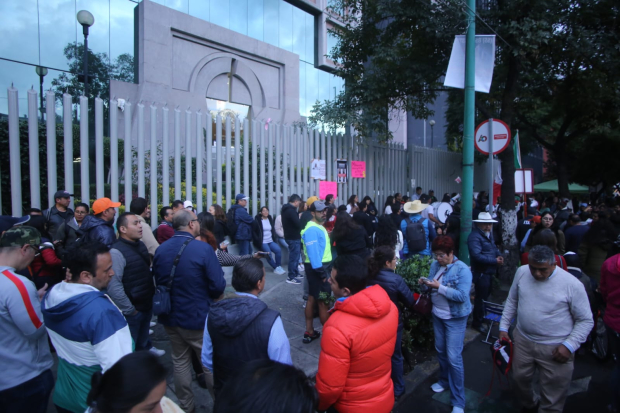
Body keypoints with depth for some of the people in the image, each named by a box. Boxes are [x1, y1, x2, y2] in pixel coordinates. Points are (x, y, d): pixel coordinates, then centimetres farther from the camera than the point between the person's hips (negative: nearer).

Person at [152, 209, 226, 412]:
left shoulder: (160, 250, -5)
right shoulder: (203, 248, -23)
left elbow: (158, 281, 8)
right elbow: (218, 286, -21)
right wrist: (208, 295, 1)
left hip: (170, 316, 5)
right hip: (198, 317, -5)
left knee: (180, 361, 22)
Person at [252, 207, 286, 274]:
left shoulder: (270, 219, 14)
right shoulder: (257, 220, -4)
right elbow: (253, 231, -6)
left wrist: (275, 238, 9)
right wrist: (258, 240, -13)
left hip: (271, 241, 5)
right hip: (262, 242, -5)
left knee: (278, 250, -19)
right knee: (268, 253, -25)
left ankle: (279, 267, -10)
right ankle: (276, 268, -10)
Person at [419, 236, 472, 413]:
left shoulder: (462, 269, -20)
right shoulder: (435, 265, -1)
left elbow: (462, 296, -26)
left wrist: (439, 287, -31)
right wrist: (426, 284, -18)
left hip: (455, 318, -6)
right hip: (437, 315, 6)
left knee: (454, 357, -1)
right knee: (440, 351, 19)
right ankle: (444, 380, 43)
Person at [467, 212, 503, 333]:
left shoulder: (489, 234, 10)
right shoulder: (475, 236, -23)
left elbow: (493, 247, 20)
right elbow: (477, 256, -30)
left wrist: (499, 255, -1)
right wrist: (494, 260, -27)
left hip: (489, 271, 10)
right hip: (480, 272, -10)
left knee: (486, 295, 24)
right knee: (481, 297, 0)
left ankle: (482, 315, 43)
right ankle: (477, 322, 16)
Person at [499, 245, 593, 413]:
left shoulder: (572, 284, -17)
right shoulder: (521, 272, -6)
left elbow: (586, 321, -6)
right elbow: (512, 301, 8)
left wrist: (570, 345, -15)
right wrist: (503, 327, 8)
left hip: (555, 348, -4)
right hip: (522, 340, 4)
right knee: (519, 378, 23)